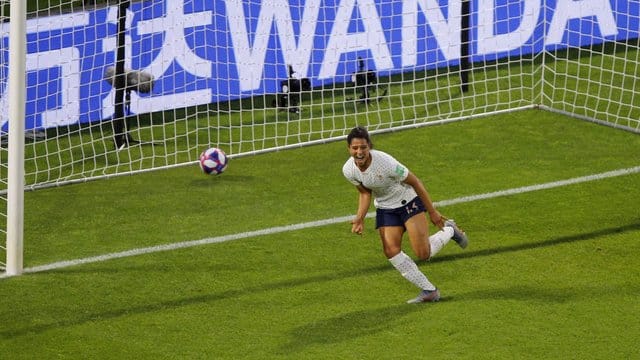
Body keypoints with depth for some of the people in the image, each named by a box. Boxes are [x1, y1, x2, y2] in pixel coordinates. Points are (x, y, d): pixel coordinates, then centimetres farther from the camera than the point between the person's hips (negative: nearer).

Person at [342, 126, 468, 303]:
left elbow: (415, 182, -20)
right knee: (391, 252, -11)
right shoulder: (348, 170, -16)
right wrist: (360, 218, -12)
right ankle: (429, 291, 1)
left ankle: (449, 231, 22)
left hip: (409, 201, -5)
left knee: (423, 253, -10)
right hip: (384, 208, 5)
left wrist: (433, 212, -14)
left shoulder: (385, 163, -33)